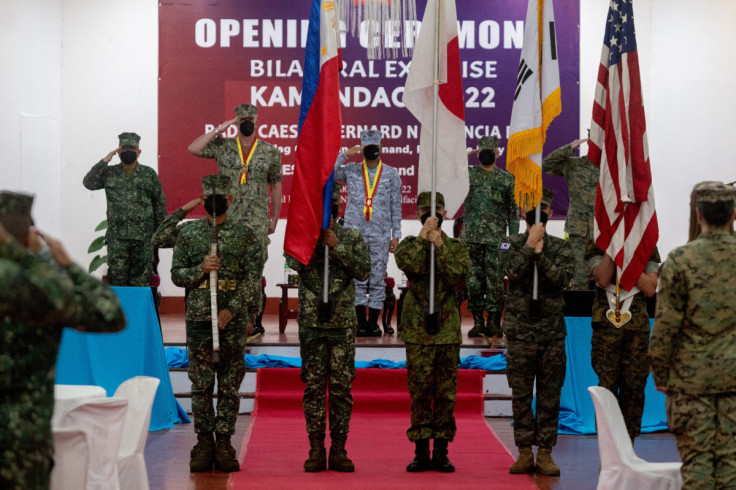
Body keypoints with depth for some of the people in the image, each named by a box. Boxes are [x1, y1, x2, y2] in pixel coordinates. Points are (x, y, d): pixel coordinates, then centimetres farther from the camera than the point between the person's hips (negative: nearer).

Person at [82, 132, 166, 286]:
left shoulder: (149, 174, 7)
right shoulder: (109, 173, 9)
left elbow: (160, 202, 9)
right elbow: (88, 183, -4)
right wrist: (104, 161, -7)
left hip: (143, 237, 0)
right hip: (117, 237, 1)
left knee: (141, 279, 1)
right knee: (117, 276, 2)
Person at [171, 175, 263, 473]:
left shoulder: (244, 234, 4)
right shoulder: (188, 233, 7)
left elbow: (253, 278, -2)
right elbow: (177, 274, 6)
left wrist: (232, 309, -12)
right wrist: (201, 268, -14)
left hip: (234, 318, -1)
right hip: (198, 317, 1)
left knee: (230, 384, 3)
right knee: (201, 384, 2)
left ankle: (224, 443, 10)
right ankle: (204, 443, 10)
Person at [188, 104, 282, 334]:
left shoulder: (270, 152, 6)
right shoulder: (223, 146, 6)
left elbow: (275, 186, 12)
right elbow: (193, 149, -7)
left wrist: (275, 218, 12)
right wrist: (218, 130, -5)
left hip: (257, 221, 0)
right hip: (227, 219, 0)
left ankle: (251, 318, 9)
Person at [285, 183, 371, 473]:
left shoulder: (352, 238, 6)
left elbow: (364, 270, -8)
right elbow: (295, 262, -15)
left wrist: (337, 246, -14)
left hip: (343, 325, 0)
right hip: (312, 324, 0)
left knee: (341, 386, 2)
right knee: (314, 386, 1)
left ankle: (339, 450, 9)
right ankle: (316, 450, 7)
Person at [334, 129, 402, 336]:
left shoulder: (391, 174, 9)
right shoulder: (350, 170, 9)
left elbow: (396, 206, 8)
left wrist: (396, 235, 3)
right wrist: (345, 155, -8)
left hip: (380, 234, 0)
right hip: (354, 232, 0)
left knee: (378, 278, 0)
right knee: (357, 277, -2)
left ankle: (373, 322, 4)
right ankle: (361, 323, 2)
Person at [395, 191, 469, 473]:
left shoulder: (457, 247, 8)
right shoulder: (409, 244, 7)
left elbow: (457, 276, -11)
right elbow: (408, 265, -16)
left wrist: (440, 246, -15)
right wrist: (423, 237, -15)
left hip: (447, 329, 1)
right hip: (417, 330, -1)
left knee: (446, 393, 4)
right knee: (419, 392, 1)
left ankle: (441, 452, 11)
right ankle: (421, 452, 8)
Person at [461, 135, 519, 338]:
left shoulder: (507, 179, 7)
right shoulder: (468, 174, 10)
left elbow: (513, 210, 7)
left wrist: (513, 237, 1)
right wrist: (465, 156, -2)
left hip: (496, 239, -1)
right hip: (471, 237, 1)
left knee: (495, 280, -3)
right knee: (473, 279, 2)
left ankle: (494, 322, 4)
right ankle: (477, 321, 8)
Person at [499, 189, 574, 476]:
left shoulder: (561, 248, 5)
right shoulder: (511, 245, 4)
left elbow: (563, 278, -12)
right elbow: (513, 271, -15)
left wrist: (540, 253, -16)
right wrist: (530, 244, -15)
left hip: (552, 332, 1)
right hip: (520, 331, 0)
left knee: (550, 395, 3)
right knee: (521, 395, 4)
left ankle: (545, 453, 10)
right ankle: (524, 452, 13)